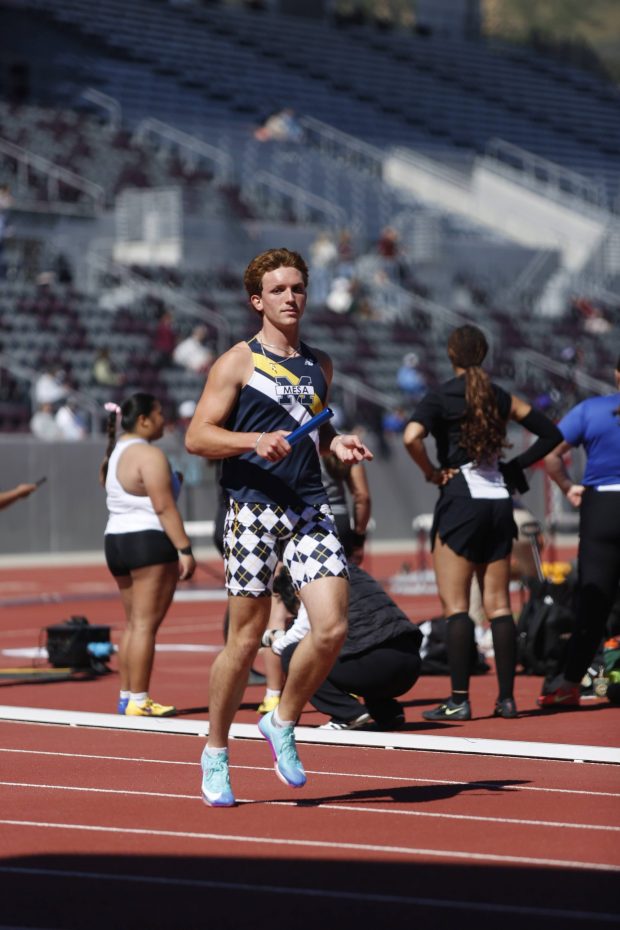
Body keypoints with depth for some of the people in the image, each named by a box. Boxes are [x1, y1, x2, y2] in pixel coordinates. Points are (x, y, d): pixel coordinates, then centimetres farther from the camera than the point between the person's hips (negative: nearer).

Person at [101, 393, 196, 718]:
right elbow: (164, 507, -18)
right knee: (146, 624, -9)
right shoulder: (149, 455, -13)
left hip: (116, 540, 10)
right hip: (148, 541, -10)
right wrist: (184, 549, -19)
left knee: (133, 623, 14)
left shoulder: (116, 452, 17)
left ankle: (126, 696, 14)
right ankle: (138, 700, -10)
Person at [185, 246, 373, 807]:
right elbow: (197, 436, -4)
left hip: (310, 509, 5)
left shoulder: (319, 365, 16)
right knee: (247, 639, 0)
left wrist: (337, 443, 8)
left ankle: (283, 724, 12)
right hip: (254, 508, -4)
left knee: (332, 627, -11)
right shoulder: (238, 362, 0)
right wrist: (256, 441, -19)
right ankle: (216, 751, 17)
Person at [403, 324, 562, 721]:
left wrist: (431, 472, -7)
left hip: (461, 498, -5)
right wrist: (516, 466, 14)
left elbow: (412, 436, -22)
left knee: (455, 604, -4)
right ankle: (506, 697, 5)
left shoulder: (441, 396, -4)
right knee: (499, 605, 7)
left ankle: (459, 699, -10)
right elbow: (551, 433, 14)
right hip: (499, 500, 5)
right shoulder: (500, 397, 10)